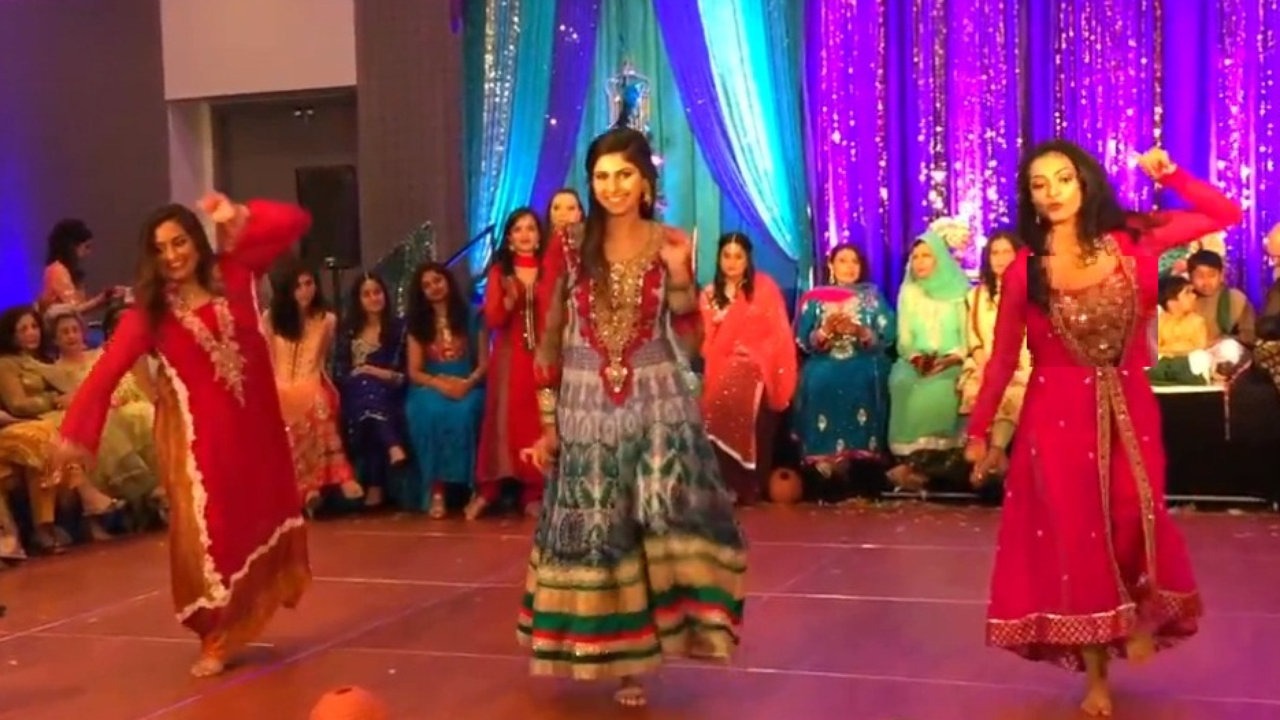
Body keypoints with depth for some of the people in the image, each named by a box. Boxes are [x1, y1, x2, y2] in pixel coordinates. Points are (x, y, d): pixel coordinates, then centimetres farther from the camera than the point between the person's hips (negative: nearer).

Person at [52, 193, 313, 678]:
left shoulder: (233, 272, -2)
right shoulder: (149, 310, -8)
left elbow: (295, 223, -2)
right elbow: (108, 370, -16)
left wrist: (237, 217, -14)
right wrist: (76, 432, -25)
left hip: (254, 422, 3)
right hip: (198, 431, -3)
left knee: (260, 515, 16)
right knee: (208, 533, -3)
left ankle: (251, 613, 36)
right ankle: (217, 638, 9)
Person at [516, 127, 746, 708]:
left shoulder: (672, 247, 1)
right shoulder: (568, 249, -1)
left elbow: (689, 342, 0)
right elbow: (549, 341, 2)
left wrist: (680, 278, -15)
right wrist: (547, 422, -1)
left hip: (659, 403, 0)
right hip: (586, 408, 1)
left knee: (669, 511, -20)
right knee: (598, 535, 4)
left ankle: (675, 617, -1)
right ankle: (622, 653, 17)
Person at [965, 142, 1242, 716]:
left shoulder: (1132, 240, -2)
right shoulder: (1024, 270, -5)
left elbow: (1226, 215, 2)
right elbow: (1002, 358, 2)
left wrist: (1170, 176, -9)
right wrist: (978, 431, 3)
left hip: (1127, 408, 1)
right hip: (1058, 415, -1)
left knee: (1134, 523, -10)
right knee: (1075, 539, 2)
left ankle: (1146, 610, 25)